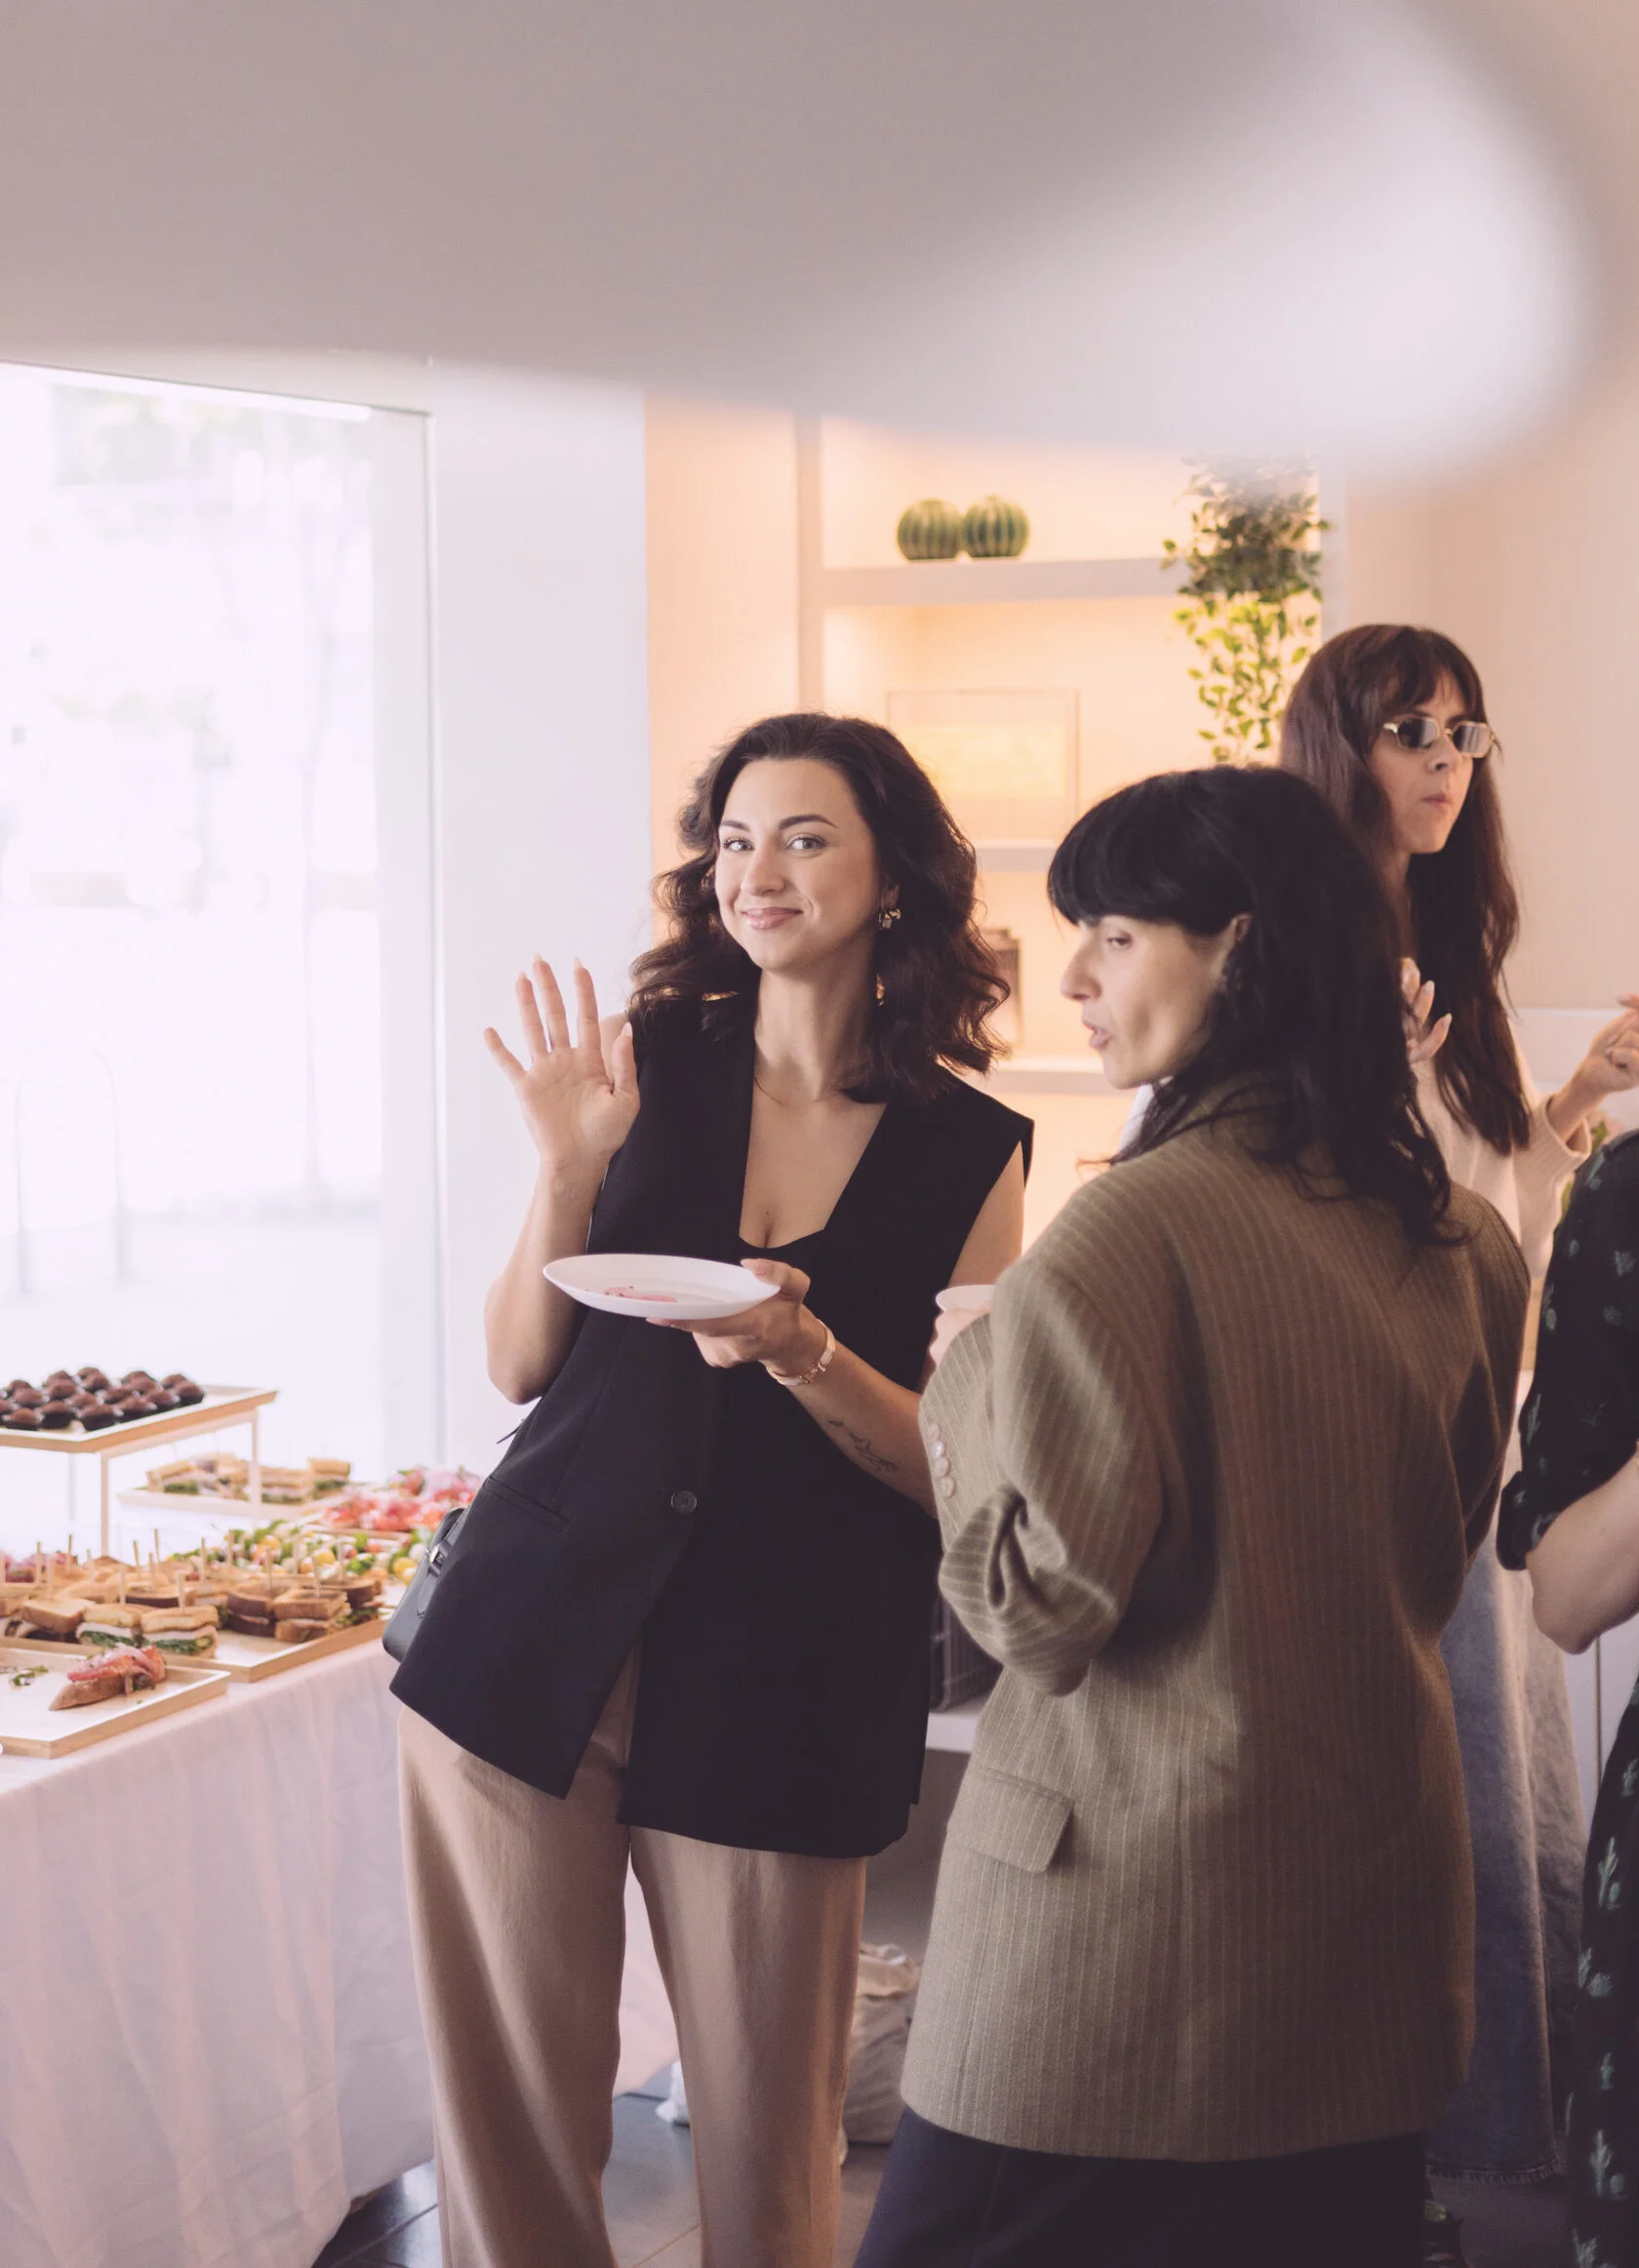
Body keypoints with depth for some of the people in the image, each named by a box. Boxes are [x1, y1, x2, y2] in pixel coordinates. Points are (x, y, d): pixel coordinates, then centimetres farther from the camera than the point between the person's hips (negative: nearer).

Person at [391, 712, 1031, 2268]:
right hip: (539, 1646, 1)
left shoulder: (968, 1152, 1)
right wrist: (570, 1165, -10)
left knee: (765, 2141, 7)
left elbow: (958, 1470, 1)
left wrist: (807, 1357, -17)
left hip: (779, 1692, -1)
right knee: (512, 2109, 7)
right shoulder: (649, 1066, 4)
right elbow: (519, 1366, 5)